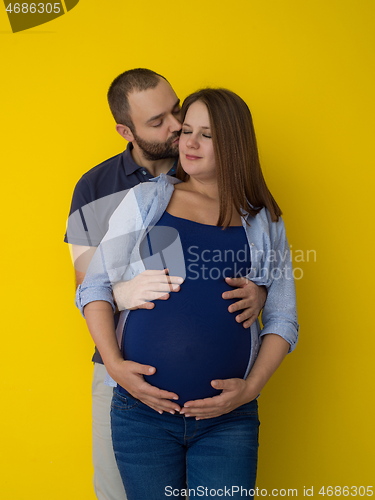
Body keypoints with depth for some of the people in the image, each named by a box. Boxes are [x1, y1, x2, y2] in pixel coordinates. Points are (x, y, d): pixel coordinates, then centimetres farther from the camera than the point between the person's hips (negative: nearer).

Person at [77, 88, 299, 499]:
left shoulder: (263, 223, 8)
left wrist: (251, 387, -5)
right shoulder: (145, 200, 5)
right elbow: (95, 287, 4)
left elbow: (282, 320, 9)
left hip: (229, 420, 1)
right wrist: (114, 363, -9)